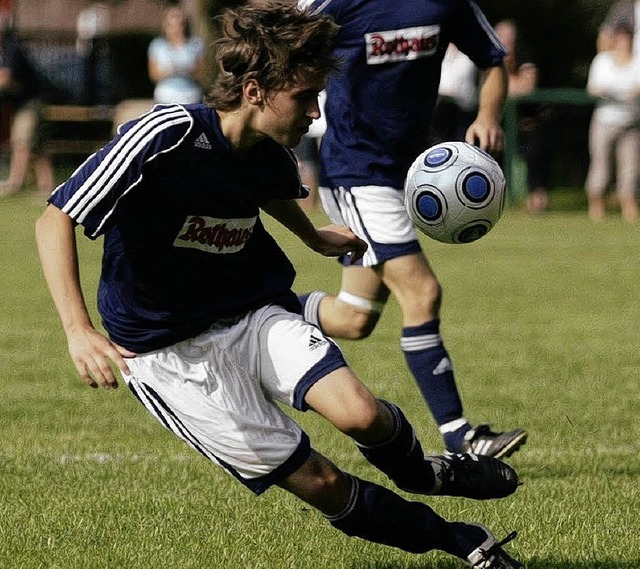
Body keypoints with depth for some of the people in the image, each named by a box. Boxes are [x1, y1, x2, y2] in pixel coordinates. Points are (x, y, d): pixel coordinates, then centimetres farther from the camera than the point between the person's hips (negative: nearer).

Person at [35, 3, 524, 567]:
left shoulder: (272, 151, -4)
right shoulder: (169, 135, -25)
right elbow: (56, 219, -24)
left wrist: (313, 236, 40)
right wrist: (79, 331, -33)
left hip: (256, 315, 5)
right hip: (171, 352, -5)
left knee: (360, 414, -22)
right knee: (319, 482, -10)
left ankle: (424, 472, 11)